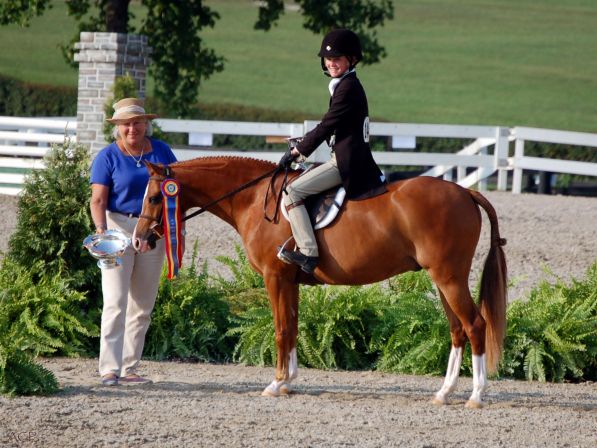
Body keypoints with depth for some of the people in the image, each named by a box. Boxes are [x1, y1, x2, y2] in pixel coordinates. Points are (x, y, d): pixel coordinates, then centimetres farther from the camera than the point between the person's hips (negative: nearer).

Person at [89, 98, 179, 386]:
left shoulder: (161, 152, 6)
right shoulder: (108, 157, -4)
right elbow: (98, 200, -12)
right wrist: (101, 230, -27)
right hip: (118, 228, -5)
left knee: (143, 306, 8)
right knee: (116, 302, -12)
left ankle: (129, 368, 16)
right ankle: (110, 369, -14)